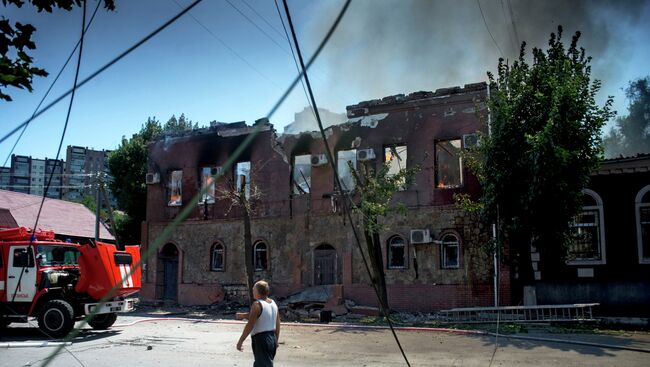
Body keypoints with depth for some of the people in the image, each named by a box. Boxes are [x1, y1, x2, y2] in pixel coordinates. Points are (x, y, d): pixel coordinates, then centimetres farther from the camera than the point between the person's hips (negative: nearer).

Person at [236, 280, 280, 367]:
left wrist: (240, 341, -15)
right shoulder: (273, 303, 8)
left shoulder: (257, 304, -16)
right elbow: (277, 324, 13)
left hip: (261, 339, -9)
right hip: (272, 338, 9)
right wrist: (276, 340, 22)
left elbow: (250, 325, -20)